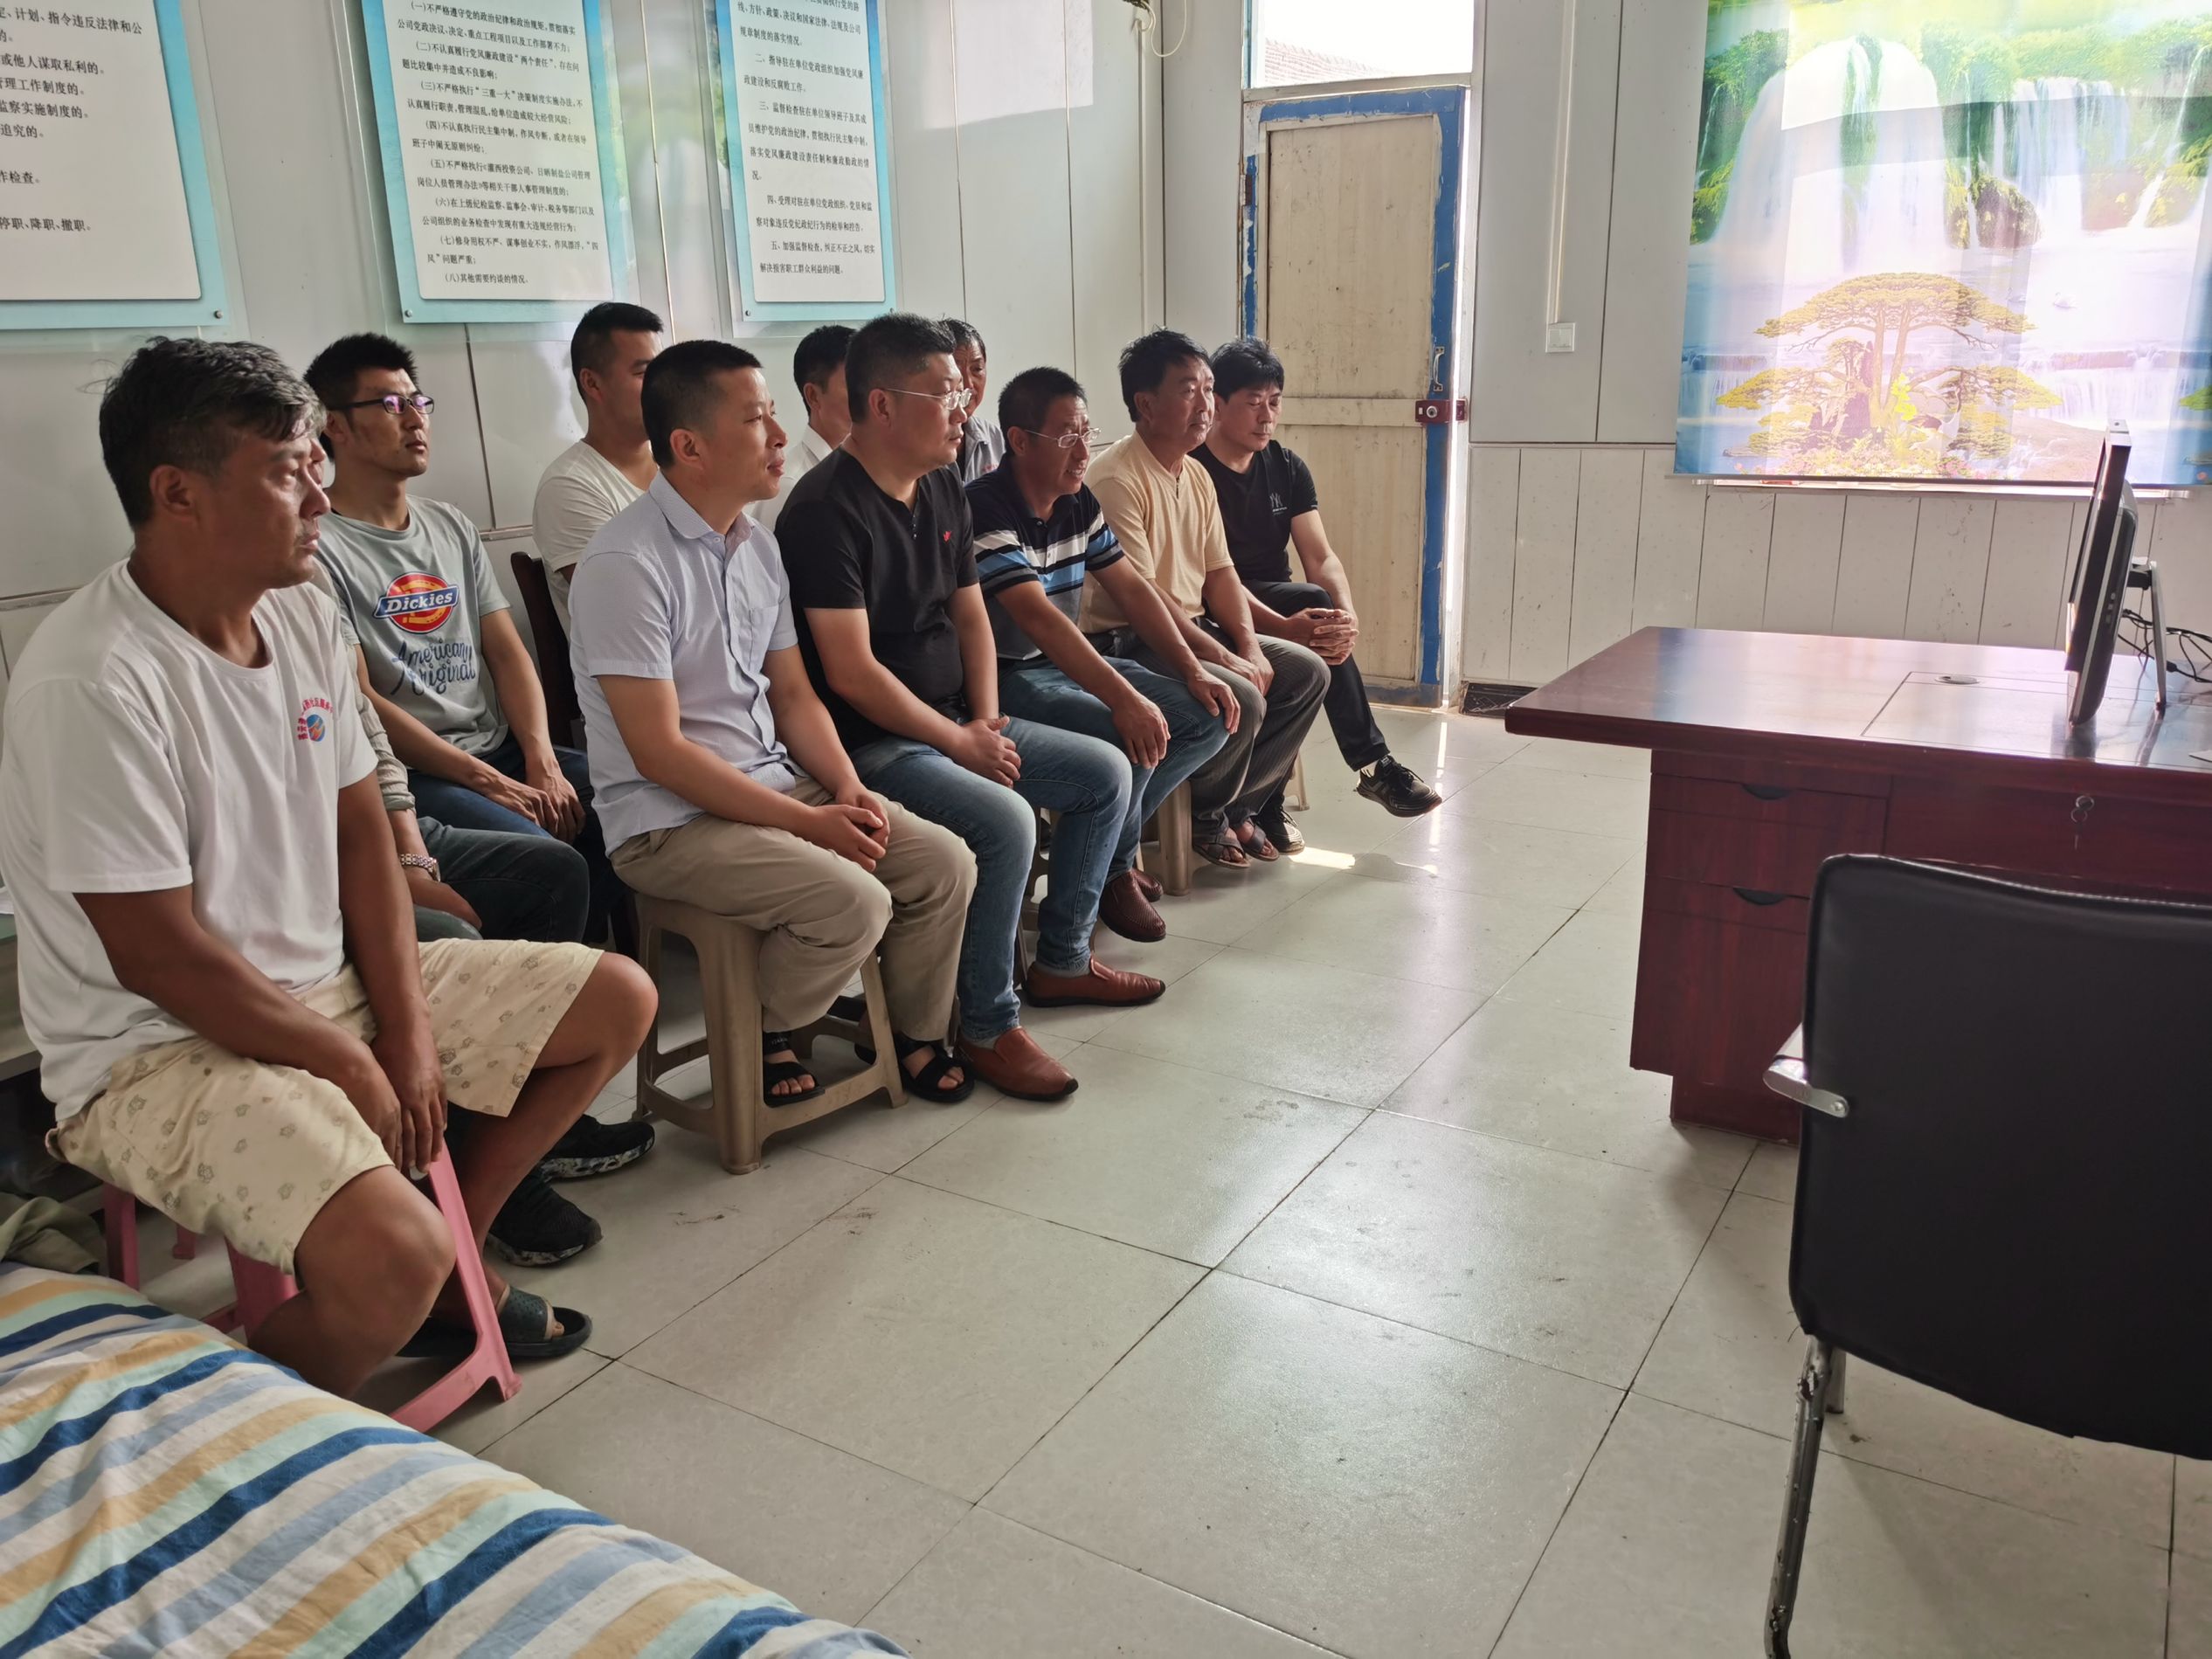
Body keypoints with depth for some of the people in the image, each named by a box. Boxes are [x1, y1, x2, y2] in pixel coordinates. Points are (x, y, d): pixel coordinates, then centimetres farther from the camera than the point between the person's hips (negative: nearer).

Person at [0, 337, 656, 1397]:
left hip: (331, 984, 9)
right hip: (162, 1048, -8)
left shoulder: (302, 616, 2)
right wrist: (349, 1064, -12)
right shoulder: (93, 684, -24)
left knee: (618, 1001, 9)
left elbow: (359, 832, 6)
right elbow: (158, 958, -22)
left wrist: (411, 1034, -3)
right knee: (393, 1258, -32)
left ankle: (448, 1264, 20)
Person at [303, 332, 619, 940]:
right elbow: (360, 702, -11)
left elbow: (507, 653, 11)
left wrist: (543, 763, -6)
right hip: (408, 773, -7)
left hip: (501, 748, 7)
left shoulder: (452, 527, 18)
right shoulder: (318, 544, -5)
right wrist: (488, 783, -15)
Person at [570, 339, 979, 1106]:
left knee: (945, 863, -4)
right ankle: (761, 1035, 2)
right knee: (854, 903, -26)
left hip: (779, 785, 8)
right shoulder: (626, 562, -17)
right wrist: (806, 822, -19)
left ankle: (912, 1034, 19)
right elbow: (658, 752, -20)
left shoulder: (758, 545, 9)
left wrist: (846, 787, -4)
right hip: (670, 820, -8)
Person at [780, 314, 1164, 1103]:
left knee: (1105, 772, 9)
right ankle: (988, 1028, -12)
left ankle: (1061, 959, 21)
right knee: (1004, 820, -31)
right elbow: (851, 671, -23)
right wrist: (959, 743, -17)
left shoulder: (943, 487, 10)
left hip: (954, 721, 10)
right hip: (870, 742, -9)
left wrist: (986, 720, 0)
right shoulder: (827, 507, -18)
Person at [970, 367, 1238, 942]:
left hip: (1071, 662, 9)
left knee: (1208, 719, -1)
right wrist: (1125, 699, -39)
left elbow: (1132, 588, 10)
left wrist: (1193, 671, -1)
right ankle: (1113, 874, -3)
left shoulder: (1079, 503, 7)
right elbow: (1038, 617, -31)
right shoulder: (985, 509, -21)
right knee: (1132, 739, -31)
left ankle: (1112, 837, 14)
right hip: (1007, 678, -9)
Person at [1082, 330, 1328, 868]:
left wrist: (1250, 646, -5)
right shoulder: (1117, 479, -18)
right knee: (1240, 699, -28)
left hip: (1196, 629, 10)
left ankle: (1239, 806, 8)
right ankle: (1205, 816, 1)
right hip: (1127, 643, -9)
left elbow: (1220, 573, 12)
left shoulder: (1197, 476, 12)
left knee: (1307, 672, 0)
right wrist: (1223, 658, -22)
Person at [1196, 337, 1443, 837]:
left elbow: (1320, 556, -3)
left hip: (1279, 603, 6)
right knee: (1314, 604, -29)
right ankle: (1373, 763, -18)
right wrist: (1284, 627, -38)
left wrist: (1347, 612, -25)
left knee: (1324, 614, -27)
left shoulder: (1286, 467, 6)